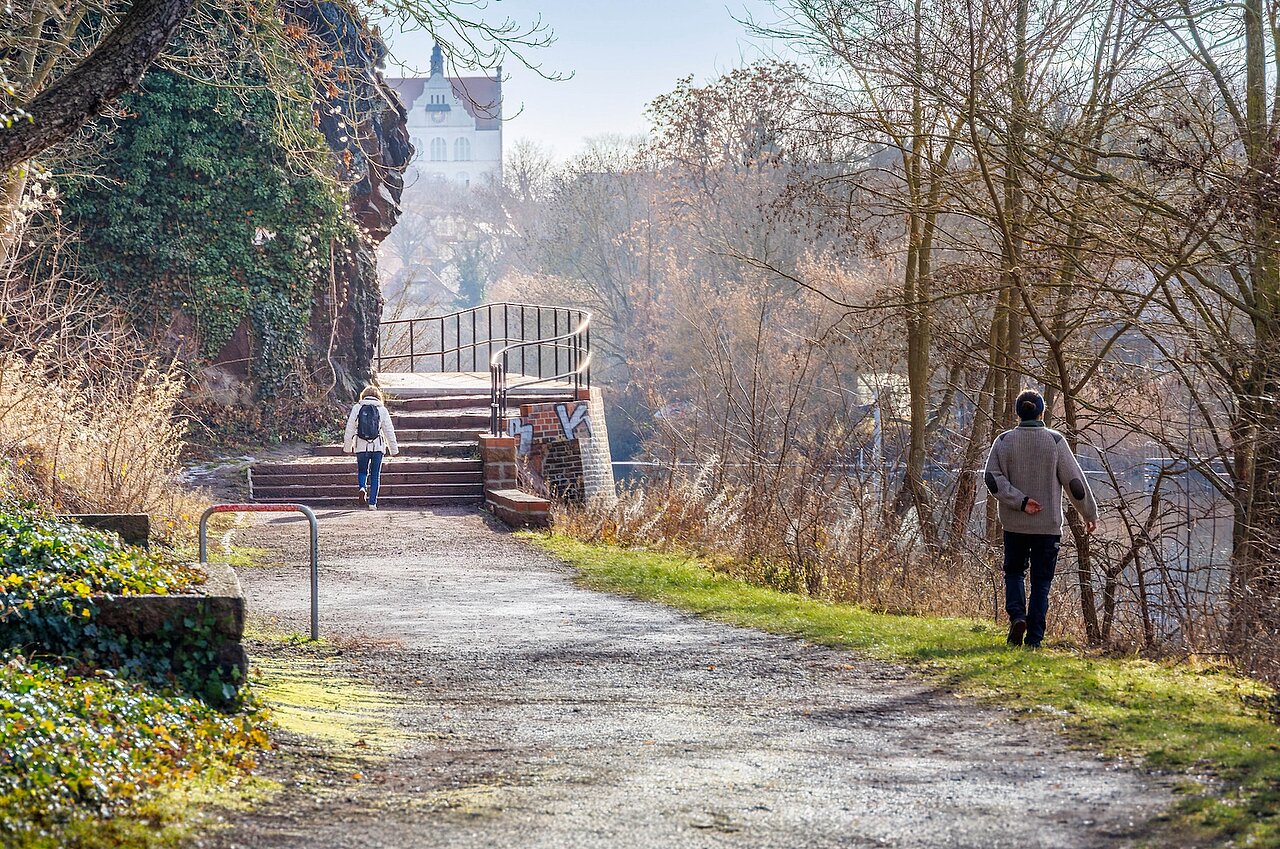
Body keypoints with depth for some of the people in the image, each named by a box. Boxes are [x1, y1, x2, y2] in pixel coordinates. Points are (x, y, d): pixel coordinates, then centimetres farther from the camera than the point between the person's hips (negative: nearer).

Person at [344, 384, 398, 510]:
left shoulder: (357, 408, 2)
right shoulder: (382, 410, 2)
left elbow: (350, 429, 4)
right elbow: (389, 431, 4)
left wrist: (348, 447, 14)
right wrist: (394, 450, 12)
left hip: (361, 446, 0)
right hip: (378, 446, 0)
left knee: (362, 471, 17)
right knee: (375, 475, 8)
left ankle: (362, 487, -14)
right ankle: (372, 502, 4)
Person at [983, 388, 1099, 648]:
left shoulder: (1004, 441, -1)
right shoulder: (1055, 441, -6)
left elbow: (992, 478, -11)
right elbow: (1075, 482, -4)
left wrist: (1020, 501, -13)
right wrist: (1090, 514, 7)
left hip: (1014, 524, 1)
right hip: (1048, 526, -1)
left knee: (1014, 572, 19)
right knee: (1041, 581, 6)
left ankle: (1017, 616, -6)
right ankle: (1034, 638, 2)